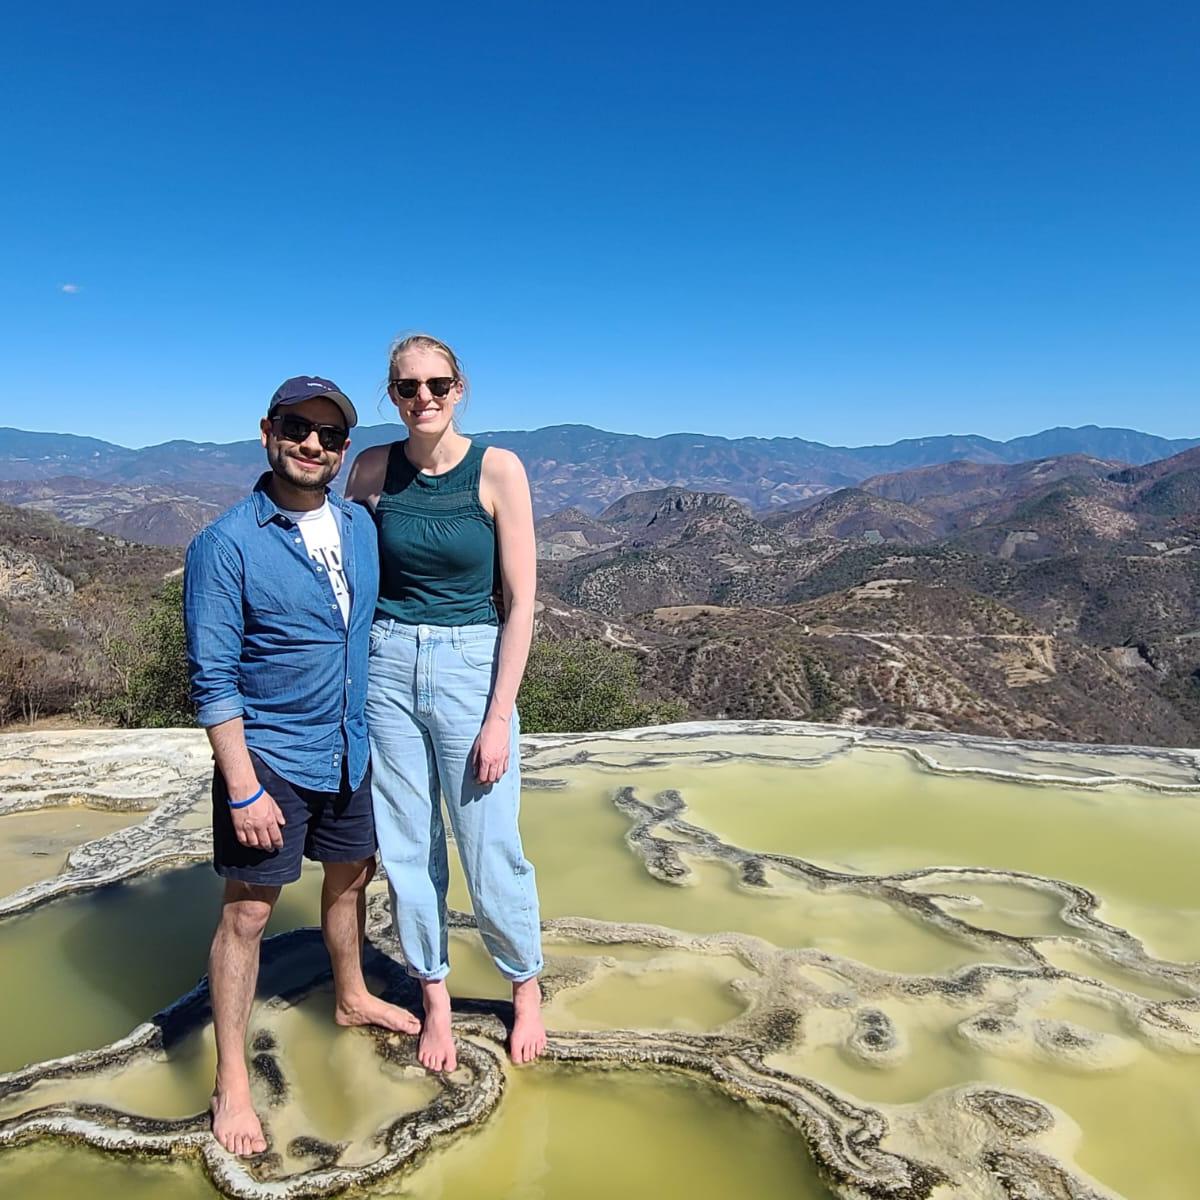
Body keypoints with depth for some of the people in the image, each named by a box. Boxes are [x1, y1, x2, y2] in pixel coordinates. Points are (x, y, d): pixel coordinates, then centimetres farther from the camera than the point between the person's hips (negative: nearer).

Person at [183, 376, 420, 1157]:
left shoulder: (359, 526, 1)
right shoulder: (226, 544, -17)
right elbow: (213, 678, -17)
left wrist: (369, 732, 12)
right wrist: (244, 790, -19)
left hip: (348, 751, 6)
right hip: (270, 758, -6)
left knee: (350, 877, 22)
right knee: (248, 913, 5)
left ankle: (352, 998, 47)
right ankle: (232, 1084, 23)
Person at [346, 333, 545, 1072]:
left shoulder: (498, 469, -7)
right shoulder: (372, 471, 2)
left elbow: (521, 601, -8)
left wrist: (499, 717, -10)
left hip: (471, 666, -3)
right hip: (387, 667, 3)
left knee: (491, 852, 4)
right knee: (407, 850, 11)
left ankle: (526, 986, 32)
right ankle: (435, 998, 33)